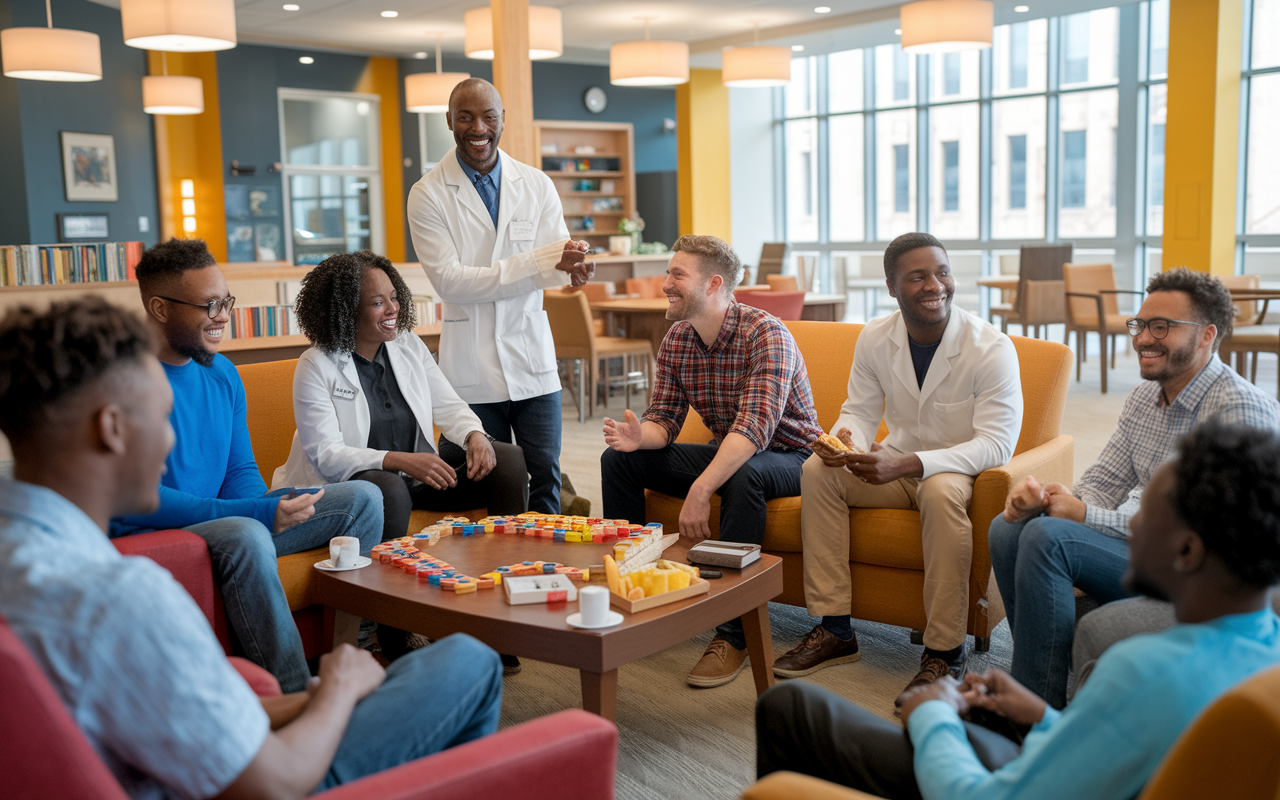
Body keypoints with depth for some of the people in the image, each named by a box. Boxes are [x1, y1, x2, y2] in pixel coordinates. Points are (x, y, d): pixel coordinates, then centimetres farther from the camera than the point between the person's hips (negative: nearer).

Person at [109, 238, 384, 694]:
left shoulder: (223, 373, 8)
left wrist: (266, 508, -13)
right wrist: (255, 513, -30)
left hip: (224, 519, 9)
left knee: (362, 498, 2)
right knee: (245, 536, -39)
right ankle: (295, 697, -27)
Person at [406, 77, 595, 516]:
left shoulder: (537, 185, 7)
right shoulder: (428, 195, -3)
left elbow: (556, 257, 1)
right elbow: (449, 280, -14)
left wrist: (572, 266, -27)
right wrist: (541, 263, -23)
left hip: (531, 352, 3)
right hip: (470, 363, -2)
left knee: (546, 472, 4)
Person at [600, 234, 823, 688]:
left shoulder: (766, 334, -24)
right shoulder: (676, 340, 0)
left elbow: (755, 427, -36)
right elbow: (665, 418, -1)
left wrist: (701, 490, -46)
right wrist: (641, 435, -26)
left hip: (788, 457, -7)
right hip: (725, 452, 7)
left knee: (743, 476, -40)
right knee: (620, 459, -5)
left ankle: (734, 633, -30)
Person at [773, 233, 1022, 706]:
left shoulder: (992, 348, -19)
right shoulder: (875, 339, -4)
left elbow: (998, 443, -24)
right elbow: (860, 410, 5)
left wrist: (908, 464, -35)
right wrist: (847, 439, -23)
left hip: (960, 471, -5)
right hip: (898, 464, 5)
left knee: (941, 492, -38)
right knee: (818, 471, -18)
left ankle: (945, 651, -25)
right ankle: (834, 630, -13)